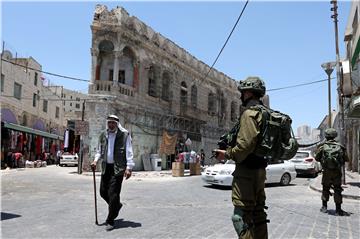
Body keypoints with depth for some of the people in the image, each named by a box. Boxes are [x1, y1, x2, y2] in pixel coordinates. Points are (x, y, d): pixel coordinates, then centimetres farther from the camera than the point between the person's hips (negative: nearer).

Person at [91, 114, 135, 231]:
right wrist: (95, 160, 1)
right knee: (103, 192, 10)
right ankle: (117, 205, 39)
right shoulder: (103, 135, 10)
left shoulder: (124, 135, -6)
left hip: (118, 168, -6)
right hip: (106, 167, 6)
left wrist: (128, 168, -14)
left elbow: (129, 152, -7)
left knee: (113, 194, -6)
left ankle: (110, 221, 6)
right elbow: (99, 151, 19)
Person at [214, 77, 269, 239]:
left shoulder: (250, 112, -14)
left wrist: (228, 154, -12)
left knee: (241, 216, -6)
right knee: (258, 212, 16)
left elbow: (247, 143, -25)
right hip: (260, 169, 10)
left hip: (247, 170, -10)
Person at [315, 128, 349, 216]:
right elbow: (346, 159, 3)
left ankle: (324, 207, 20)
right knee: (337, 190, 5)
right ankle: (338, 210, 5)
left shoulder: (322, 147, -5)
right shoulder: (340, 147, -3)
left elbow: (317, 158, 3)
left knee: (325, 189, 15)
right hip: (337, 173, 0)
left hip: (326, 172, 0)